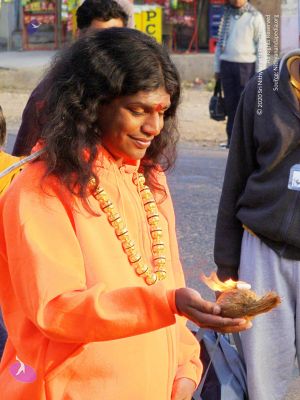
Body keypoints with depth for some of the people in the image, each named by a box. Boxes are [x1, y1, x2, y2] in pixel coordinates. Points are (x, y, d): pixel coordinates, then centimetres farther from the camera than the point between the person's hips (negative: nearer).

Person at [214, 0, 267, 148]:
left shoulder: (255, 17, -1)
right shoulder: (226, 16, 13)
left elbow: (261, 46, -4)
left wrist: (260, 72, -9)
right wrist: (217, 68, 14)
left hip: (246, 65, -4)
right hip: (226, 65, 4)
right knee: (230, 103, 5)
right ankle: (232, 139, 11)